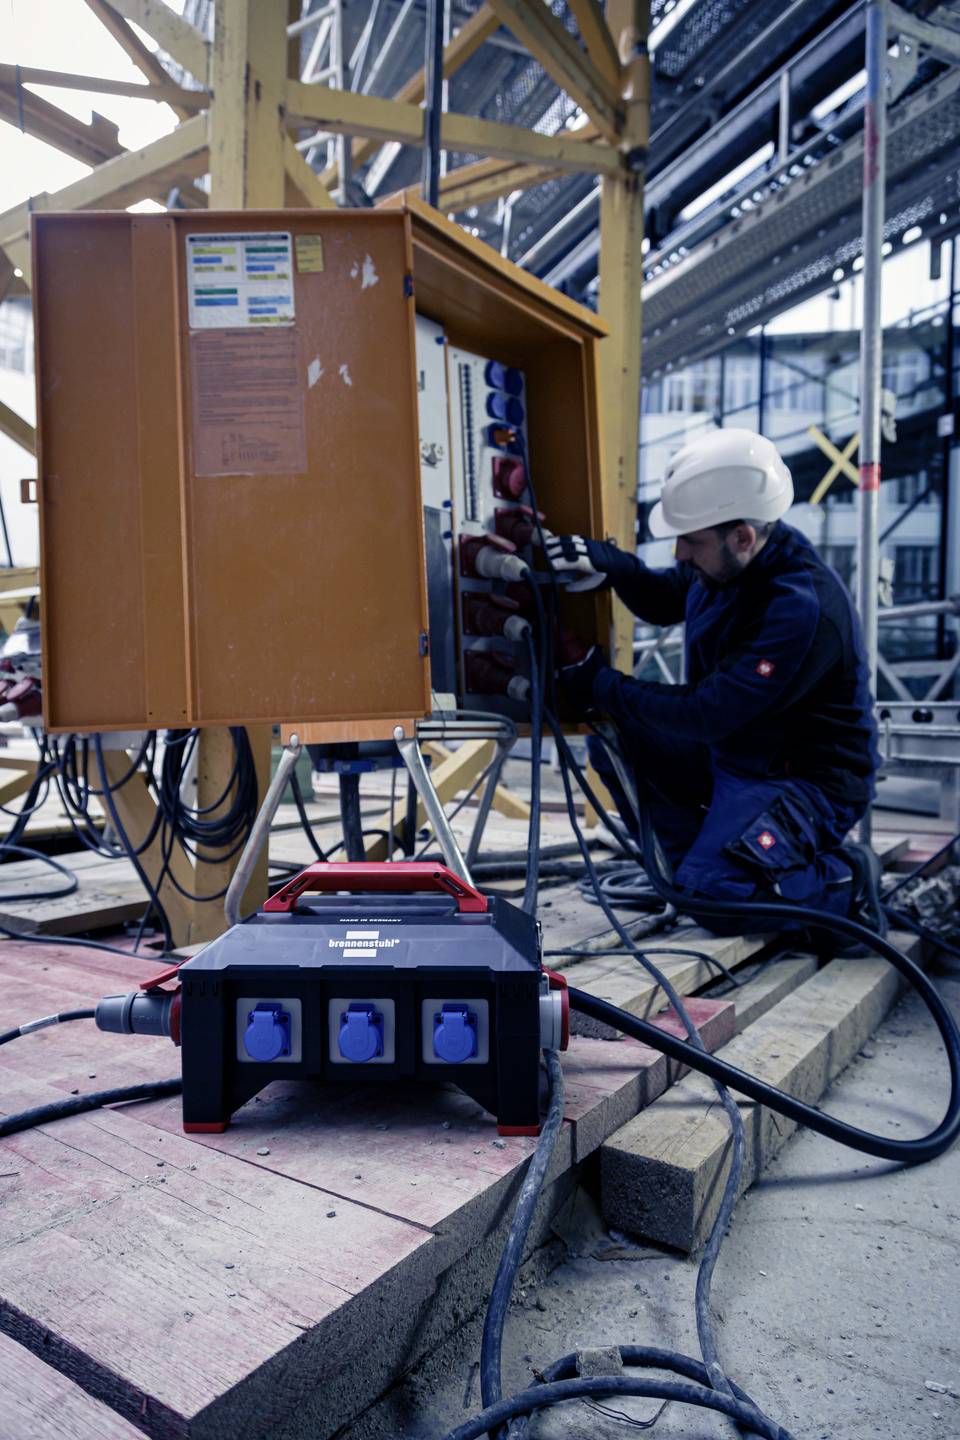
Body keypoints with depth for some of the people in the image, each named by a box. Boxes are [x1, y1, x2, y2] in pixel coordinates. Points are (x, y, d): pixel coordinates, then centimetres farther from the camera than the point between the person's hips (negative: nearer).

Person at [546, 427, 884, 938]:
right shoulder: (725, 560, -6)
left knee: (707, 892, -25)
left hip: (806, 779, -8)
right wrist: (611, 564, -7)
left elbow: (705, 715, -30)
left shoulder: (803, 608, -31)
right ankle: (696, 858, 5)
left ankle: (846, 885, 0)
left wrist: (601, 686, -20)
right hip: (729, 750, 9)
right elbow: (665, 601, 15)